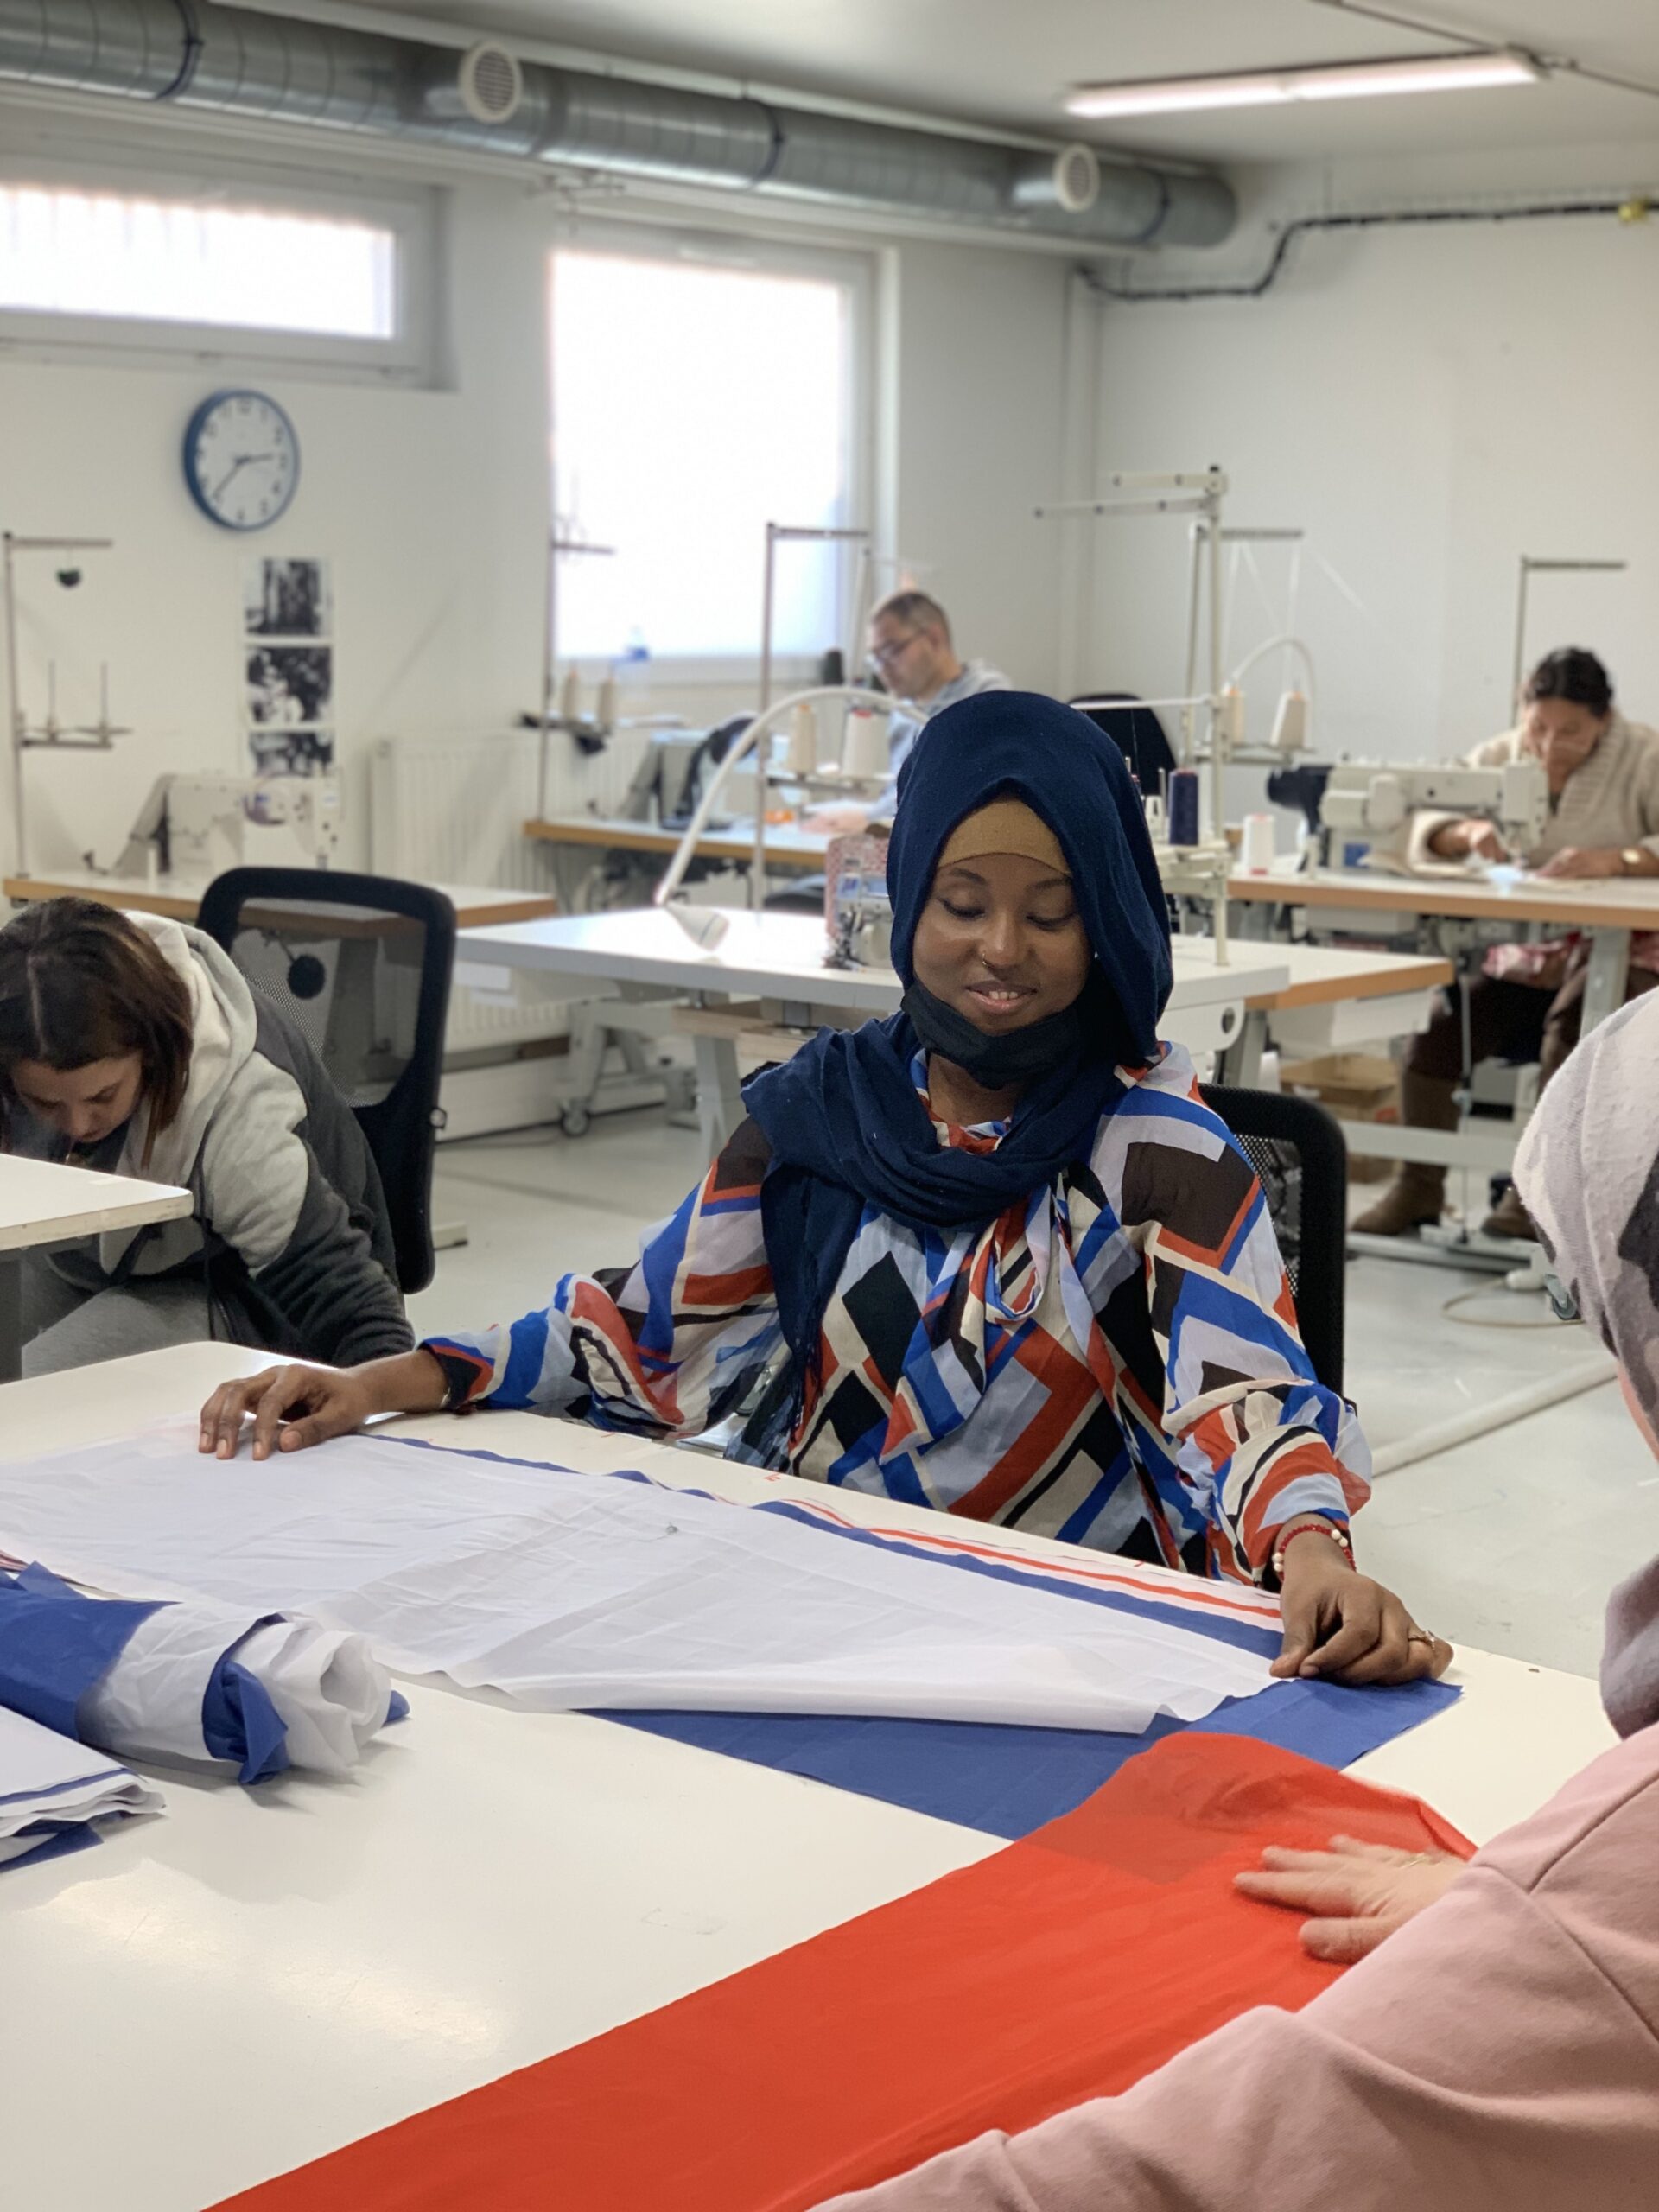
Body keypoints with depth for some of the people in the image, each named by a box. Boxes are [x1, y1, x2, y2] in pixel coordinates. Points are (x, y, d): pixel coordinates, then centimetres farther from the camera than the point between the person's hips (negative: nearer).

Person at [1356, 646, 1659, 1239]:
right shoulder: (1498, 759, 7)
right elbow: (1422, 838, 3)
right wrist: (1468, 833, -20)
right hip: (1524, 951, 4)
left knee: (1572, 1022, -35)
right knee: (1438, 1026, -20)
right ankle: (1420, 1185, -3)